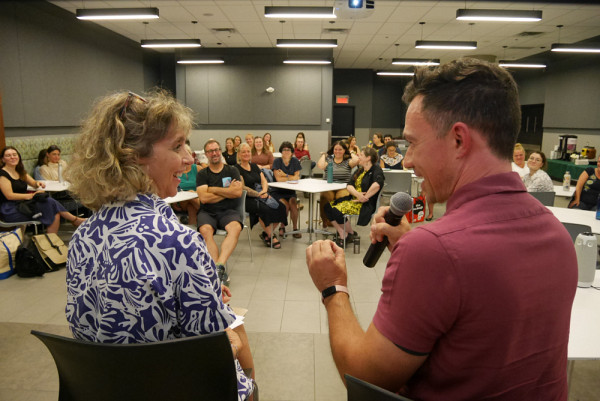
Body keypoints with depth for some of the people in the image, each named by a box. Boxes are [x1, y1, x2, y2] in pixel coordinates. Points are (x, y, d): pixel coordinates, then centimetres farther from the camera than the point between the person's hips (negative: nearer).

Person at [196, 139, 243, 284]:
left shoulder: (232, 171, 12)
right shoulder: (202, 174, 10)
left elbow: (238, 192, -5)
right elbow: (204, 198, -5)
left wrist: (213, 189, -3)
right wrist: (228, 191, -2)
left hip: (228, 211, 0)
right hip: (207, 212, 0)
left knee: (235, 228, -33)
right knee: (205, 230, -33)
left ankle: (219, 266, -44)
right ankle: (219, 269, -36)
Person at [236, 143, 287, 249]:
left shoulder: (254, 166, 19)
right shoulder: (237, 169, -3)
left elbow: (264, 181, 12)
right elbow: (242, 188, -12)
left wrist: (264, 191, -10)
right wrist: (258, 194, -18)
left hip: (261, 195, 7)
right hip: (246, 199, -7)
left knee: (280, 207, -14)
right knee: (264, 208, -33)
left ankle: (266, 234, -1)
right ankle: (271, 236, -14)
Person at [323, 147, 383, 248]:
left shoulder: (376, 169, -6)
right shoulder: (360, 170, 21)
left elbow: (377, 185, -29)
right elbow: (349, 185, 6)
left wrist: (364, 197, -20)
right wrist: (358, 194, -14)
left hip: (366, 204, -9)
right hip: (353, 198, 9)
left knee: (337, 211, -27)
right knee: (328, 207, -10)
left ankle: (350, 234, -2)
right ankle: (341, 235, -8)